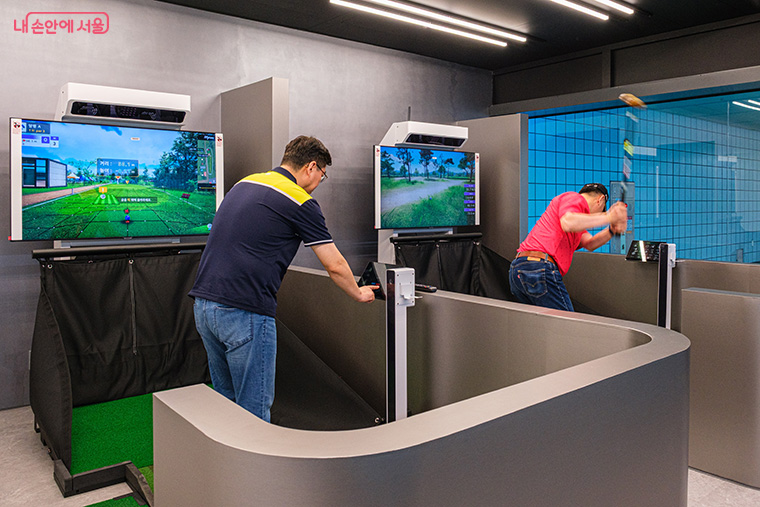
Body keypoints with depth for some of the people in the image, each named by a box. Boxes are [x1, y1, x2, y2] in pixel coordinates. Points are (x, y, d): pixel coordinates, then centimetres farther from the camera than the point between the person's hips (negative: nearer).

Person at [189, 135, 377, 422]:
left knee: (226, 401, 21)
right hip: (244, 312, -8)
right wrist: (359, 294, 18)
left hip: (203, 303, 8)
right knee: (254, 411, 4)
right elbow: (335, 267, 0)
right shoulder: (300, 202, -5)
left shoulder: (244, 183, 17)